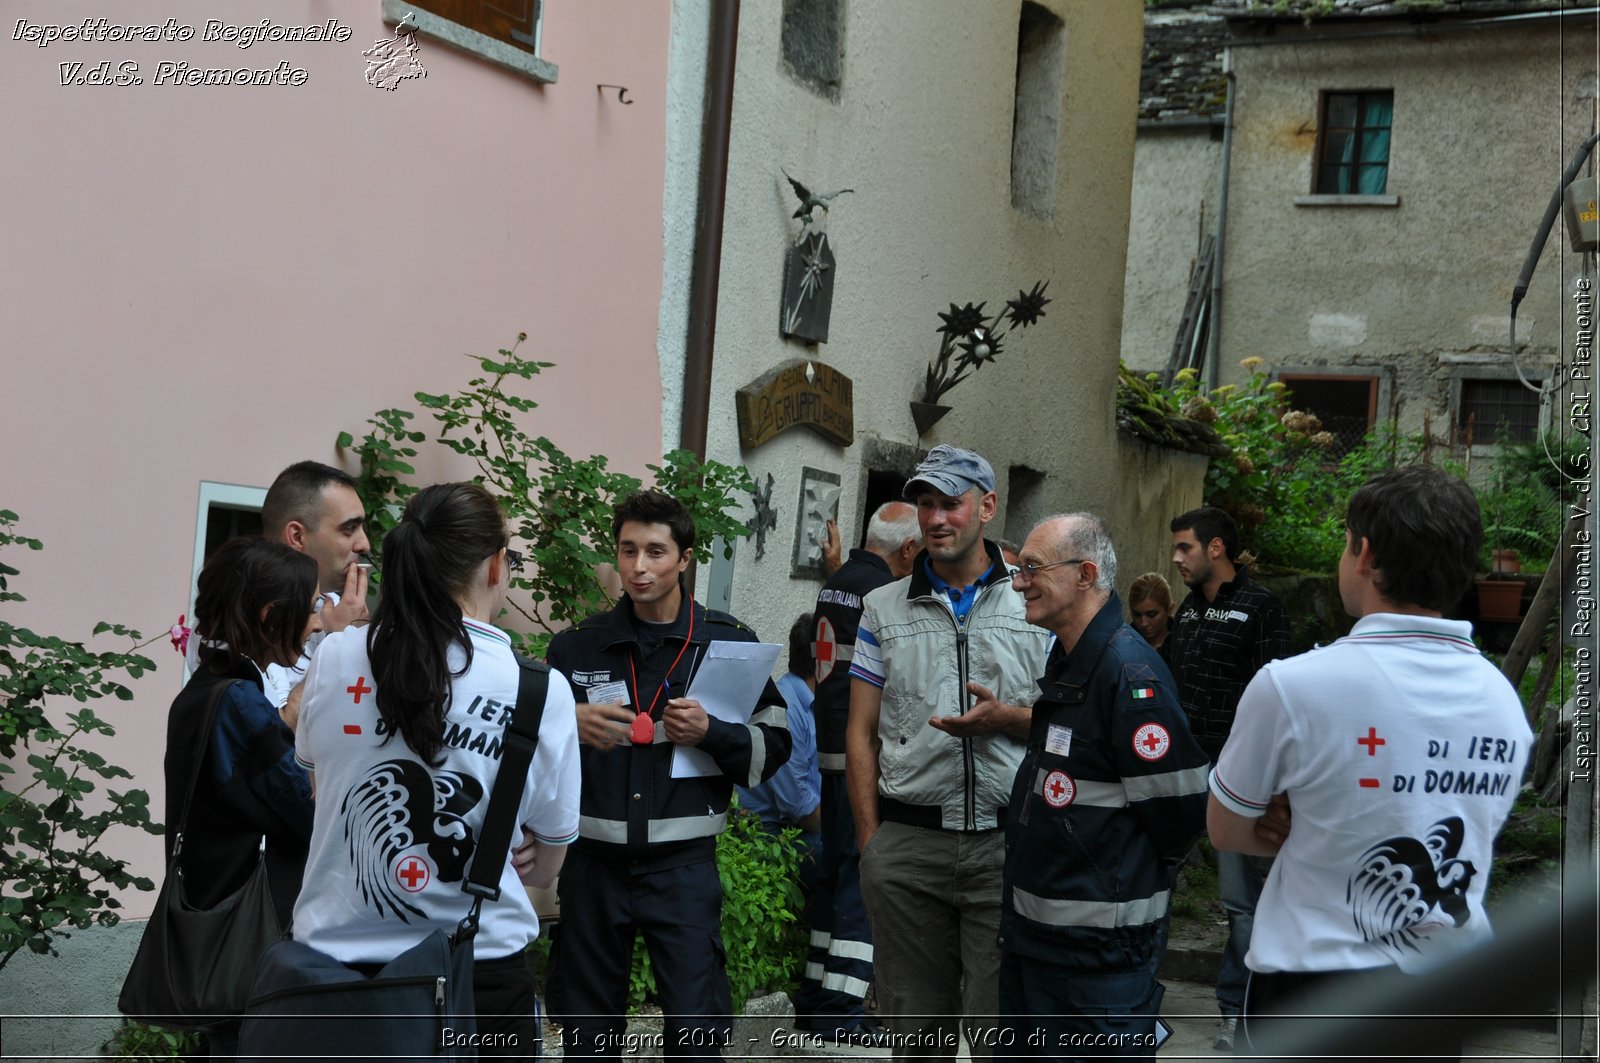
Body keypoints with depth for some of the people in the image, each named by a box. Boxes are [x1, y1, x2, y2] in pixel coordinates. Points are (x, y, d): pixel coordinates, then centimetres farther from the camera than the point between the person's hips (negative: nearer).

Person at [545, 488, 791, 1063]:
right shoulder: (575, 646, 5)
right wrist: (570, 726, -11)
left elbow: (774, 747, 3)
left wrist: (711, 733, -15)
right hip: (594, 863, 2)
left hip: (683, 865, -2)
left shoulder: (729, 642, 2)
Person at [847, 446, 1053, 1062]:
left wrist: (1005, 717, -13)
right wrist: (870, 843, 2)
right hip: (907, 844, 2)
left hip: (1008, 842, -2)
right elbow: (861, 734, 10)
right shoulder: (884, 608, 11)